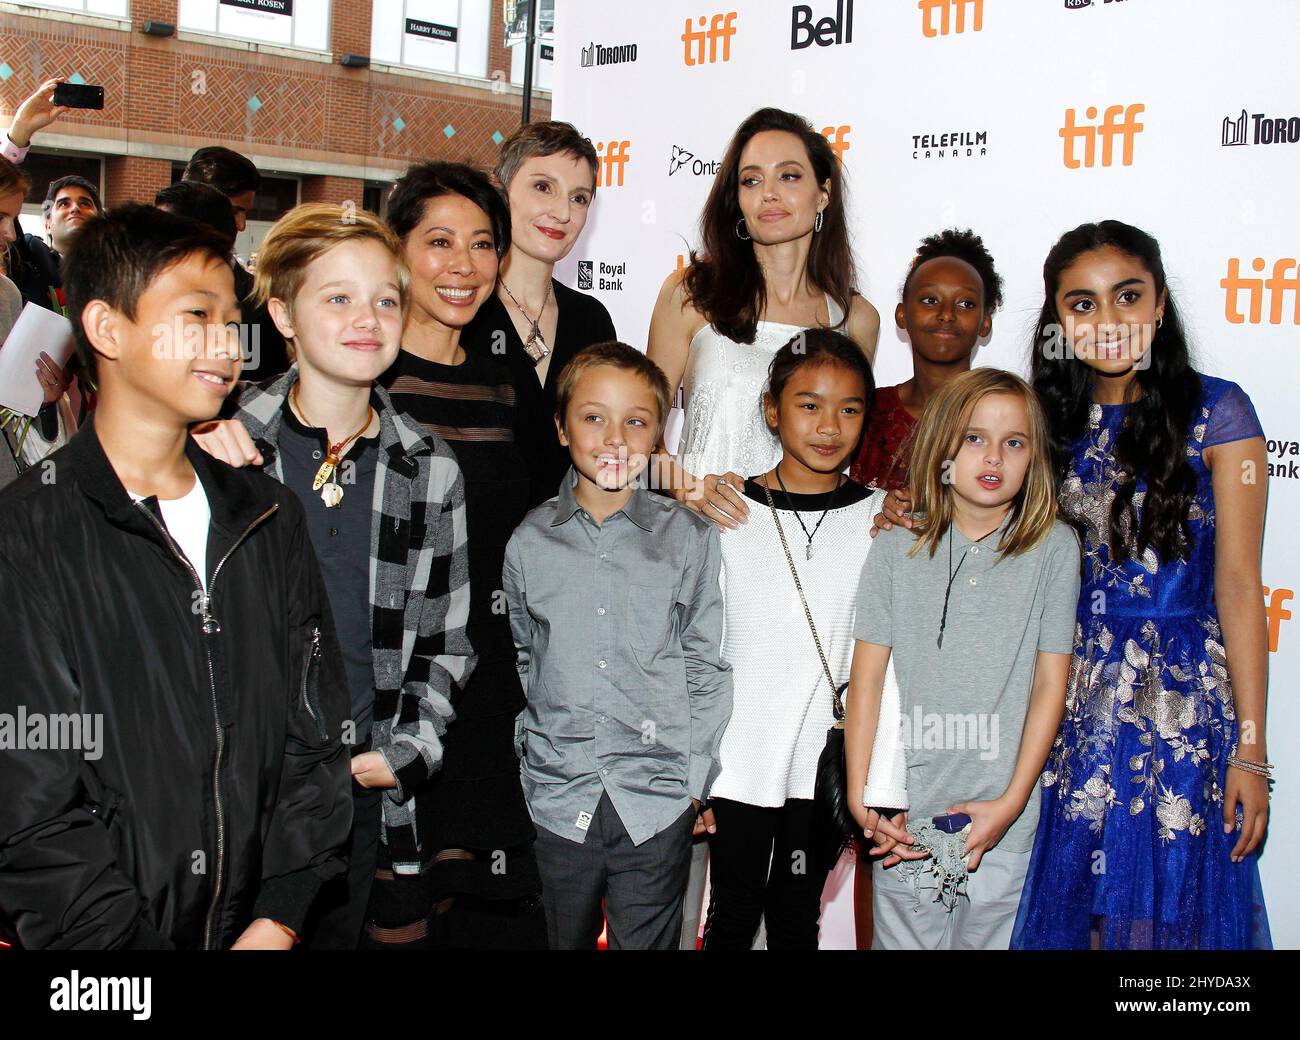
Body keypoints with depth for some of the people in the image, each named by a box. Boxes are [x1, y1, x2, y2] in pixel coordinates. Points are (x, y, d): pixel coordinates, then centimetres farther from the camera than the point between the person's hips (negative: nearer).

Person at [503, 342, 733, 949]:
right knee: (569, 941, 15)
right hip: (560, 795, 2)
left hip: (659, 802, -1)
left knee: (648, 942, 9)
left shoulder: (689, 539, -2)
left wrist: (696, 778, -1)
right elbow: (520, 660, 12)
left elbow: (707, 666, 1)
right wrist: (529, 752, 10)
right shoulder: (529, 542, 1)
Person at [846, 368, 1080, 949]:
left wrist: (1011, 802, -7)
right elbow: (866, 681, 1)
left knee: (993, 938, 9)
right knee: (902, 941, 9)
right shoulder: (896, 550, 0)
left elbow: (1050, 685, -2)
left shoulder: (1054, 548, -2)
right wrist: (860, 795, -5)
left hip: (1005, 820, 0)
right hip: (905, 817, 1)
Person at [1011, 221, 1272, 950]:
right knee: (1073, 903, 11)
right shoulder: (1056, 421, 6)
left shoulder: (1215, 411, -6)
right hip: (1076, 699, 4)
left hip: (1184, 700, -4)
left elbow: (1237, 584, -8)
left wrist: (1251, 745, -10)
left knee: (1169, 904, 5)